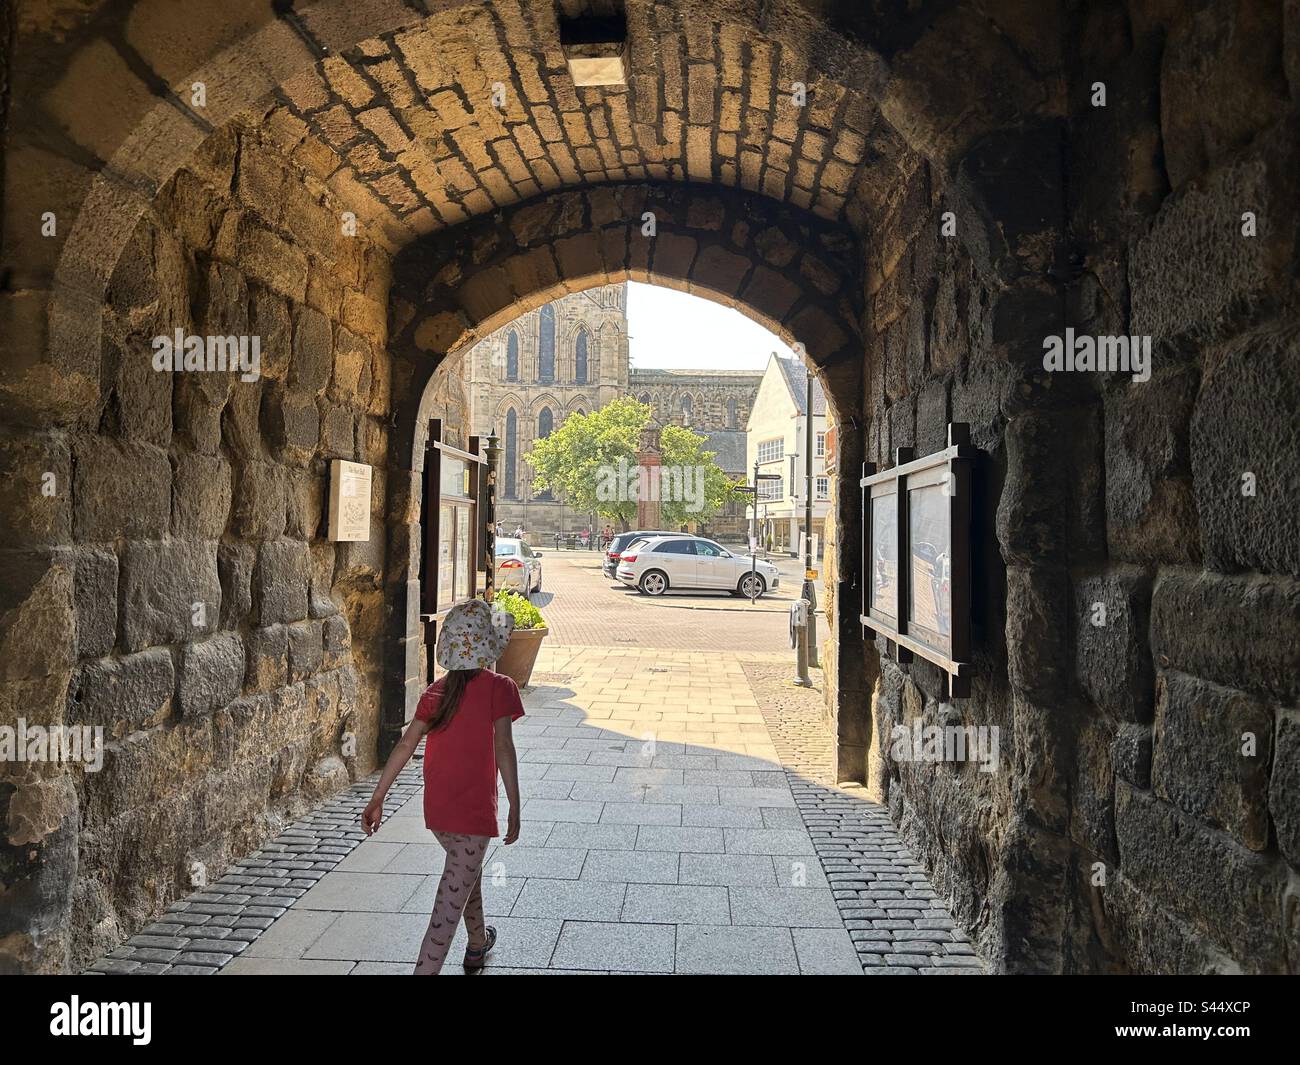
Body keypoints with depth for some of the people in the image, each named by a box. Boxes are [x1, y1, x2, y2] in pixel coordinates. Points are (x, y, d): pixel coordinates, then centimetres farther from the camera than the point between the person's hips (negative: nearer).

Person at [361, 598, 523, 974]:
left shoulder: (436, 690, 3)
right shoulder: (499, 687, -13)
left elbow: (406, 743, 1)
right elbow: (503, 747, -18)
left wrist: (377, 798, 6)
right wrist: (514, 809, -12)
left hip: (435, 810, 7)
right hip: (473, 813, -7)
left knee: (468, 870, 30)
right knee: (451, 903, 1)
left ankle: (478, 943, 50)